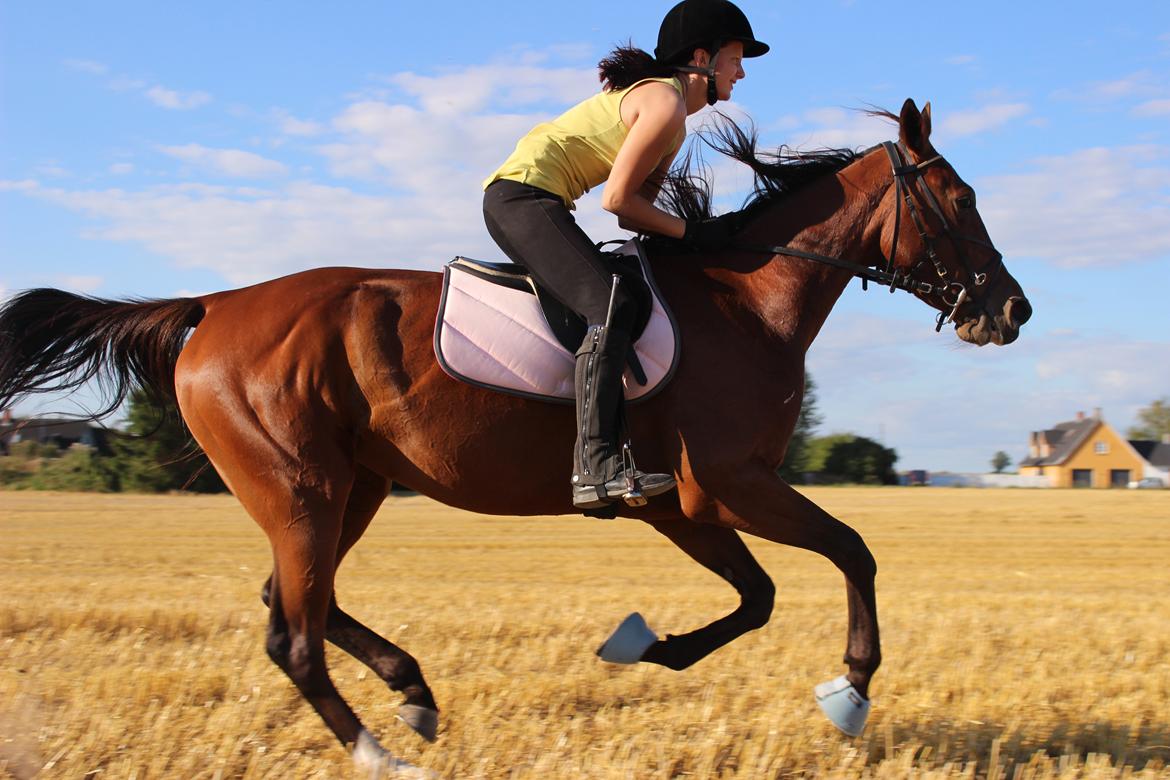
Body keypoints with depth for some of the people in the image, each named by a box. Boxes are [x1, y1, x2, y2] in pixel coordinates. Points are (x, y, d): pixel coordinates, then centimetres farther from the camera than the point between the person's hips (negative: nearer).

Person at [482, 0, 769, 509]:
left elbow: (633, 212, 15)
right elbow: (616, 200, -16)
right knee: (609, 309, -25)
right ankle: (596, 466, -32)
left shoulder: (670, 111, 20)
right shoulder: (665, 104, -12)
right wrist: (689, 232, -9)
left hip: (531, 203, 11)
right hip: (523, 194, -11)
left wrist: (704, 237, 6)